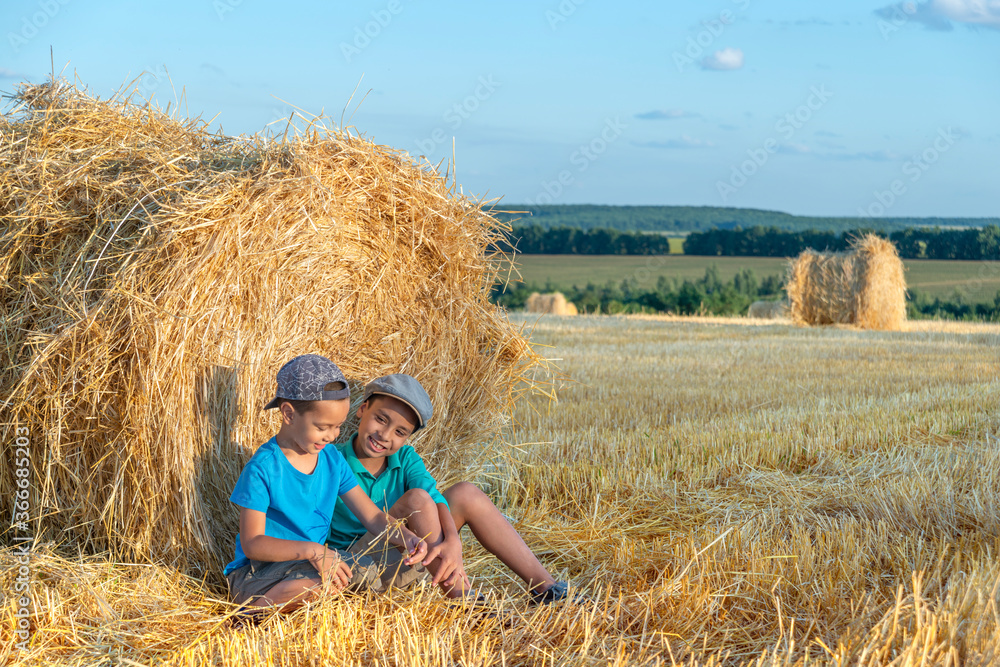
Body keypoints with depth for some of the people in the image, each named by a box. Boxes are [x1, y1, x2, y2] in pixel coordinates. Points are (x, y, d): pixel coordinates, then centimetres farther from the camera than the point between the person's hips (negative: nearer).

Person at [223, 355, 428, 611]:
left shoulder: (333, 460, 5)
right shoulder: (263, 468, -15)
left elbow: (372, 516, 7)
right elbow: (252, 544, -18)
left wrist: (406, 538, -14)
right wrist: (311, 550, -31)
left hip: (316, 562, 7)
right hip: (258, 572, -7)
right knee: (310, 587, -37)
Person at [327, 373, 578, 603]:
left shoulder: (405, 458, 3)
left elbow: (435, 499, -14)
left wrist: (452, 541, -33)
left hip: (406, 563, 7)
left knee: (465, 493, -4)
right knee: (416, 499, -27)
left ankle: (543, 586, -4)